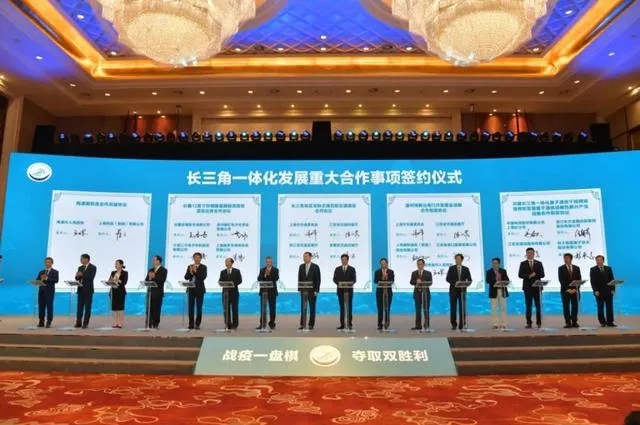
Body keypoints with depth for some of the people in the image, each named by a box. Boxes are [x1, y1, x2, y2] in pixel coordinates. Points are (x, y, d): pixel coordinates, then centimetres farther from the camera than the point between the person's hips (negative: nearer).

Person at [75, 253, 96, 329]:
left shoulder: (93, 267, -4)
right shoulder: (80, 267, 14)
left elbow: (91, 277, -16)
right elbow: (77, 278, 11)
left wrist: (82, 275, -22)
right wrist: (77, 276, -10)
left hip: (88, 290, -6)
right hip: (80, 289, 6)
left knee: (87, 307, -2)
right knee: (80, 306, 6)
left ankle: (85, 323, 0)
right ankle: (79, 322, 11)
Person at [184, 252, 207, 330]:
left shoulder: (203, 267, 1)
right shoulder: (189, 267, 10)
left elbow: (203, 277, -12)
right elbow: (186, 277, 1)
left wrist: (196, 271, -20)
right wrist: (190, 272, -16)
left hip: (199, 289, -3)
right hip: (191, 289, 3)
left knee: (199, 307, -1)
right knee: (191, 307, 4)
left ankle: (197, 324, 5)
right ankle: (191, 324, 10)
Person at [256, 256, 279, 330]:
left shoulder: (275, 270, 2)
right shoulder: (262, 270, 9)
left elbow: (276, 278, -13)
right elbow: (258, 279, -2)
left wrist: (269, 273, -19)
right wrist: (264, 275, -17)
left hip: (272, 291, -2)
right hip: (263, 291, 2)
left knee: (272, 308, 1)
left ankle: (272, 324, 10)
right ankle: (261, 324, 7)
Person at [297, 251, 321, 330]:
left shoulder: (315, 267, -5)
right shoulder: (301, 266, 7)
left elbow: (318, 279, -6)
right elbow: (299, 278, 10)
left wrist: (316, 290, -11)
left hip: (312, 291, -3)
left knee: (312, 308, 3)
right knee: (303, 308, 3)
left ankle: (311, 325, 9)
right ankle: (302, 324, 7)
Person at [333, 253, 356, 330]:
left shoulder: (352, 269, 5)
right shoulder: (337, 269, 9)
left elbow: (354, 279, -2)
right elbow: (334, 279, 3)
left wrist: (351, 283, -22)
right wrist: (338, 283, -17)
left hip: (349, 290, -2)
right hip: (340, 290, 2)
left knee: (349, 307, 0)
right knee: (342, 307, 5)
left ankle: (350, 324, 4)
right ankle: (342, 324, 8)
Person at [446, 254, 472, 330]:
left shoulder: (466, 269, 9)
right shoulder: (451, 268, 6)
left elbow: (469, 280, 6)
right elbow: (448, 279, -1)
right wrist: (455, 282, -16)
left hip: (462, 290, 1)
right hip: (453, 290, -1)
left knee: (462, 308, 0)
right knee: (453, 308, -2)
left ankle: (462, 325, 6)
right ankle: (454, 325, 6)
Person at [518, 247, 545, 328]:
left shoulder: (539, 263, 9)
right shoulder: (523, 264, 7)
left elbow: (542, 275, 1)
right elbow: (520, 275, -2)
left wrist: (534, 275, -15)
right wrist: (529, 276, -16)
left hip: (537, 287, 1)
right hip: (527, 287, -1)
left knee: (538, 306, 1)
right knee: (528, 306, 0)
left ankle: (539, 323, 7)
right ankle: (529, 323, 3)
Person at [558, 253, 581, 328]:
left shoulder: (576, 268, 9)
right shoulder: (561, 268, 2)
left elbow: (579, 279, 4)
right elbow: (561, 280, -4)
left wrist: (575, 289, -8)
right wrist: (567, 289, -12)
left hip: (575, 290, 2)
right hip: (565, 291, -2)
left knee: (575, 306, 1)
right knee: (566, 307, -2)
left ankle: (574, 322, 7)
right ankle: (568, 323, 1)